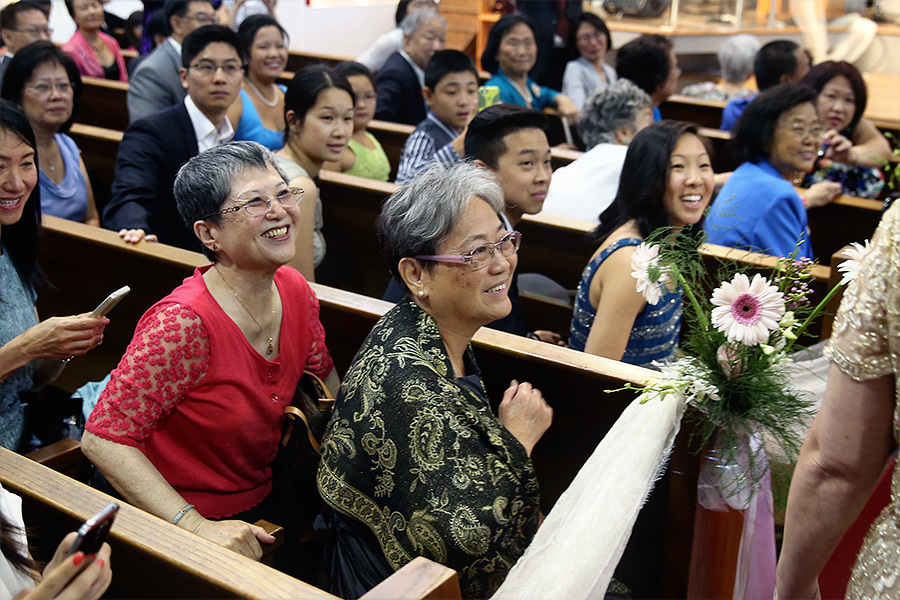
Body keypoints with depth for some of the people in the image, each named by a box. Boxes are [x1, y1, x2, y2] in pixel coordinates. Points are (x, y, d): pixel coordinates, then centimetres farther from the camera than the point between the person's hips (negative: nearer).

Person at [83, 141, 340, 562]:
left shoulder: (295, 291, -4)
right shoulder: (184, 323, -26)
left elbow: (323, 374, 15)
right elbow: (103, 440, -25)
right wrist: (198, 526, -31)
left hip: (262, 499, 7)